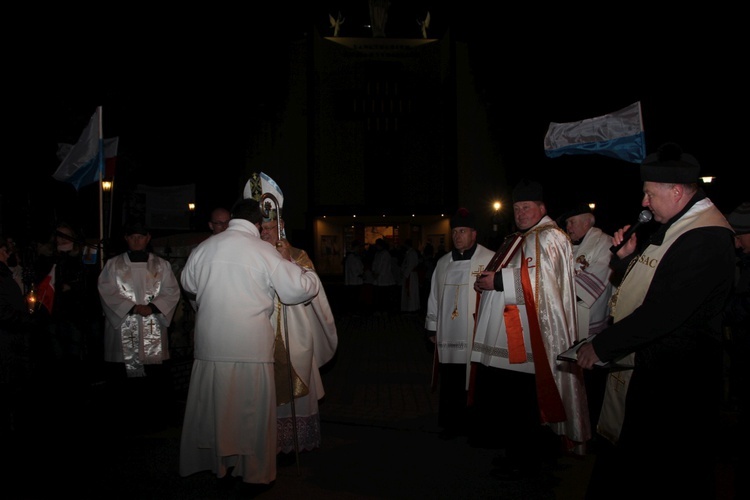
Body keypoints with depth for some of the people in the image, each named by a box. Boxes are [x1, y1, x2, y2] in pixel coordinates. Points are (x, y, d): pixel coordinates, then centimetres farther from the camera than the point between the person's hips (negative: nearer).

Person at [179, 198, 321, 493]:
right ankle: (256, 474, 20)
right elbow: (296, 289, -8)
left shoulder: (204, 248, 2)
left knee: (215, 406, 17)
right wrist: (312, 277, 13)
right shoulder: (264, 251, -10)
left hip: (210, 345, 4)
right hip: (251, 347, -4)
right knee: (253, 410, 8)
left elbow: (188, 283, 19)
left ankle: (220, 462, 32)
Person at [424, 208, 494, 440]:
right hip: (448, 336, 5)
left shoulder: (490, 260, -4)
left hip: (477, 336, -5)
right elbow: (434, 297, 18)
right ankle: (453, 424, 22)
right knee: (450, 384, 8)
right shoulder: (443, 263, 15)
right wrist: (432, 328, 17)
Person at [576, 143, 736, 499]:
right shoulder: (673, 226, 11)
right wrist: (627, 256, 1)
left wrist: (601, 345, -19)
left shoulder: (705, 238, -22)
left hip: (669, 381, -10)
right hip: (636, 361, 10)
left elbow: (662, 312, -27)